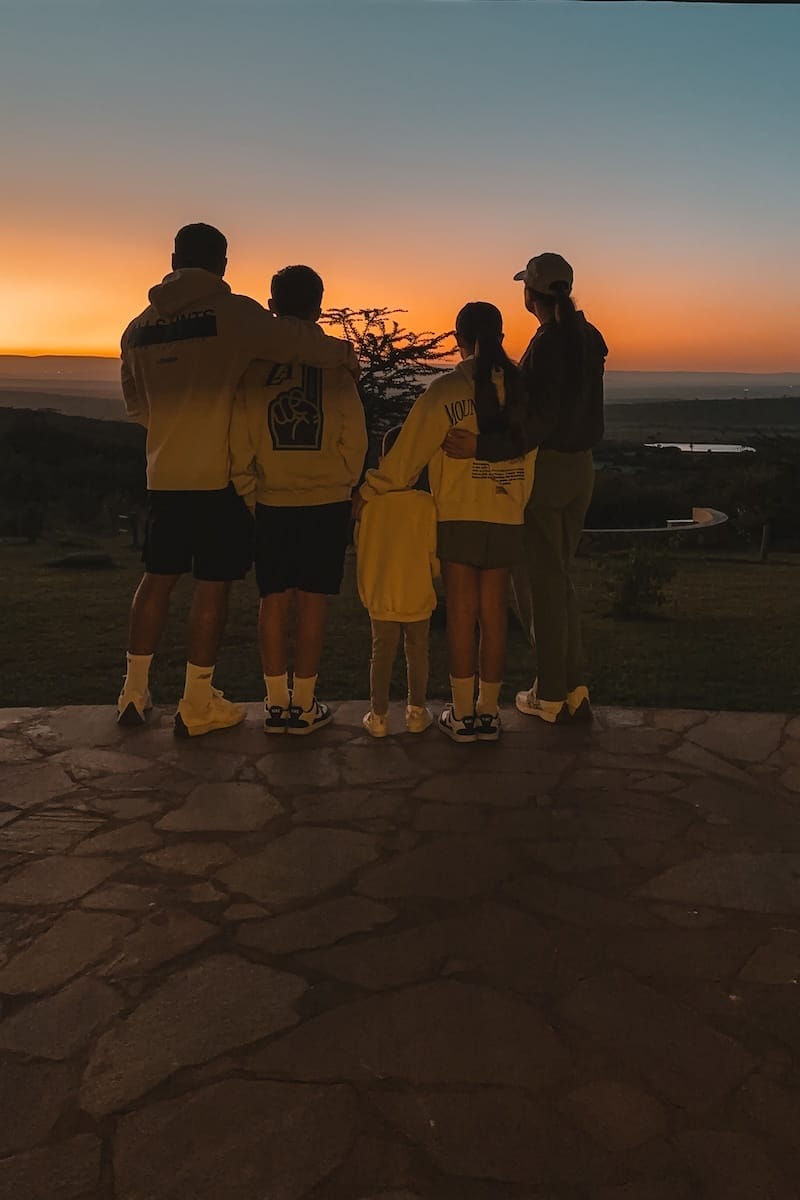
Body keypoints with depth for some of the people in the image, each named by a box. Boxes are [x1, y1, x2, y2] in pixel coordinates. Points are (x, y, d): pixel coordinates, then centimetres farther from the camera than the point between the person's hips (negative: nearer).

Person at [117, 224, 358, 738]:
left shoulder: (141, 326, 8)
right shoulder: (232, 312, -8)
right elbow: (295, 340, -21)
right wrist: (344, 352, -3)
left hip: (165, 473, 5)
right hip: (220, 474, -5)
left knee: (158, 578, 15)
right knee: (213, 585, 3)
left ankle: (135, 691, 21)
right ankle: (198, 705, 10)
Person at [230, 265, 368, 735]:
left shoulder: (253, 362, -3)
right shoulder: (334, 362, -6)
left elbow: (240, 440, -3)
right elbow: (355, 441, -5)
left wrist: (250, 492, 11)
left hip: (271, 502, 1)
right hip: (326, 501, -1)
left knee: (275, 600, 9)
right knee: (312, 600, 5)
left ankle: (277, 703, 14)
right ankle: (305, 706, 11)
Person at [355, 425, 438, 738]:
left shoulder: (369, 502, -7)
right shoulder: (426, 504, -13)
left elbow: (360, 545, 3)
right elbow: (434, 551, -7)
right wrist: (433, 572, 14)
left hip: (380, 597, 1)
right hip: (417, 596, -1)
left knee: (382, 653, 11)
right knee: (417, 652, 13)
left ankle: (378, 715, 16)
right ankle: (416, 711, 22)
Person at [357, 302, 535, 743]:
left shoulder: (448, 389, -9)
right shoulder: (520, 387, 2)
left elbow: (409, 451, -9)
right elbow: (529, 456, 8)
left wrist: (368, 493, 1)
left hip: (458, 516, -3)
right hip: (507, 518, 3)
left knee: (461, 613, 3)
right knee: (494, 614, 8)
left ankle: (462, 715, 8)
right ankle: (488, 713, 15)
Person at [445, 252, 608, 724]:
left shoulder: (546, 344, -18)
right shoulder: (589, 339, 8)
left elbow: (540, 424, -25)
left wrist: (482, 447, -30)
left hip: (545, 468, -8)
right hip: (581, 467, 8)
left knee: (540, 580, 2)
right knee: (560, 577, 18)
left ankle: (551, 695, 10)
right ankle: (576, 688, 19)